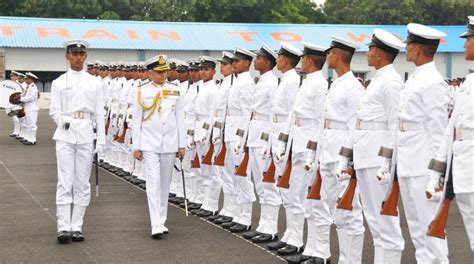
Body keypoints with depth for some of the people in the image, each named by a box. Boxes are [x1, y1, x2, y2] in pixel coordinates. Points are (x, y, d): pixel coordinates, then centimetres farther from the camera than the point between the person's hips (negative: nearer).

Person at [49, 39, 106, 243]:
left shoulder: (94, 83, 9)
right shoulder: (59, 83, 5)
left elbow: (99, 114, 8)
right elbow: (54, 112, 4)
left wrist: (101, 140, 2)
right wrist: (65, 121, -14)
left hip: (86, 137, 2)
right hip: (65, 136, -2)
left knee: (82, 183, 4)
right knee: (65, 182, -6)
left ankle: (77, 227, 10)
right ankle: (63, 227, -5)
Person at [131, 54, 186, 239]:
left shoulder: (174, 91, 4)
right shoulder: (142, 92, -1)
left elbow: (180, 119, 7)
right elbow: (136, 121, 2)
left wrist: (182, 145, 4)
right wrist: (136, 147, -1)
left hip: (170, 145, 2)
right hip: (149, 145, -2)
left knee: (165, 183, 10)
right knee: (153, 182, -9)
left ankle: (162, 221, 20)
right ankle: (156, 224, -11)